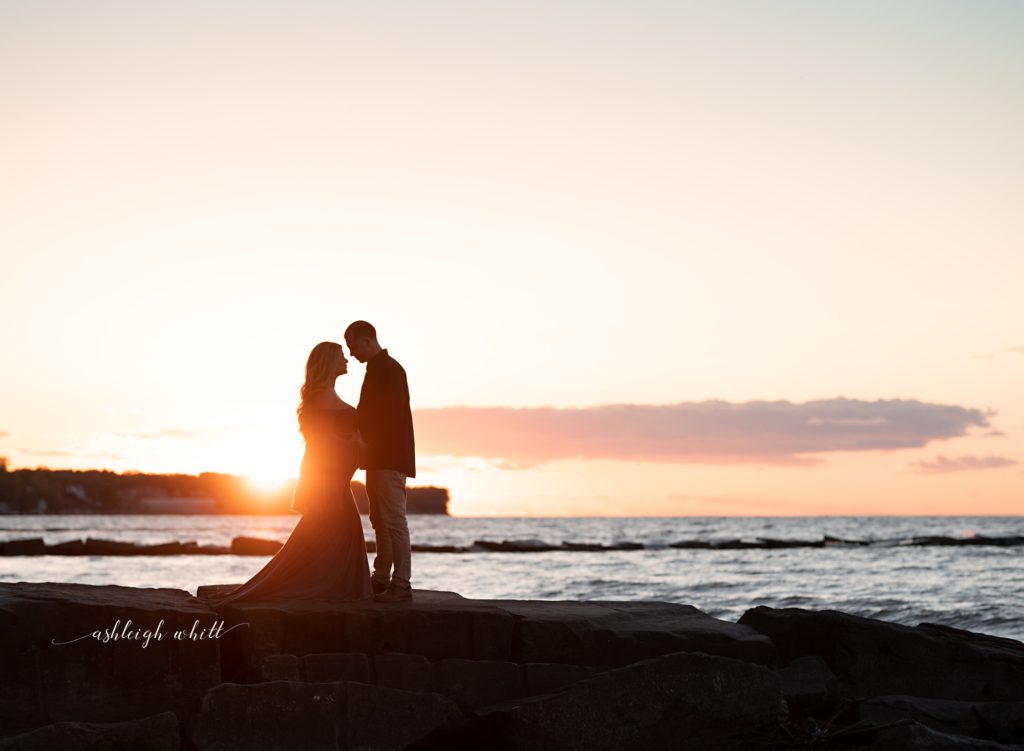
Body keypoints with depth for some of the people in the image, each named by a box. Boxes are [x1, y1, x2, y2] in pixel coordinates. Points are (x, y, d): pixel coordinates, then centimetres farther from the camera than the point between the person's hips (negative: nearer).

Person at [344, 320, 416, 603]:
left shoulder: (389, 370, -12)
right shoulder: (378, 369, 19)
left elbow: (388, 415, -19)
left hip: (390, 459, -11)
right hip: (379, 459, 11)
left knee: (393, 521, -12)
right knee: (381, 521, 13)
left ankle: (402, 584, -12)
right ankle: (382, 581, 18)